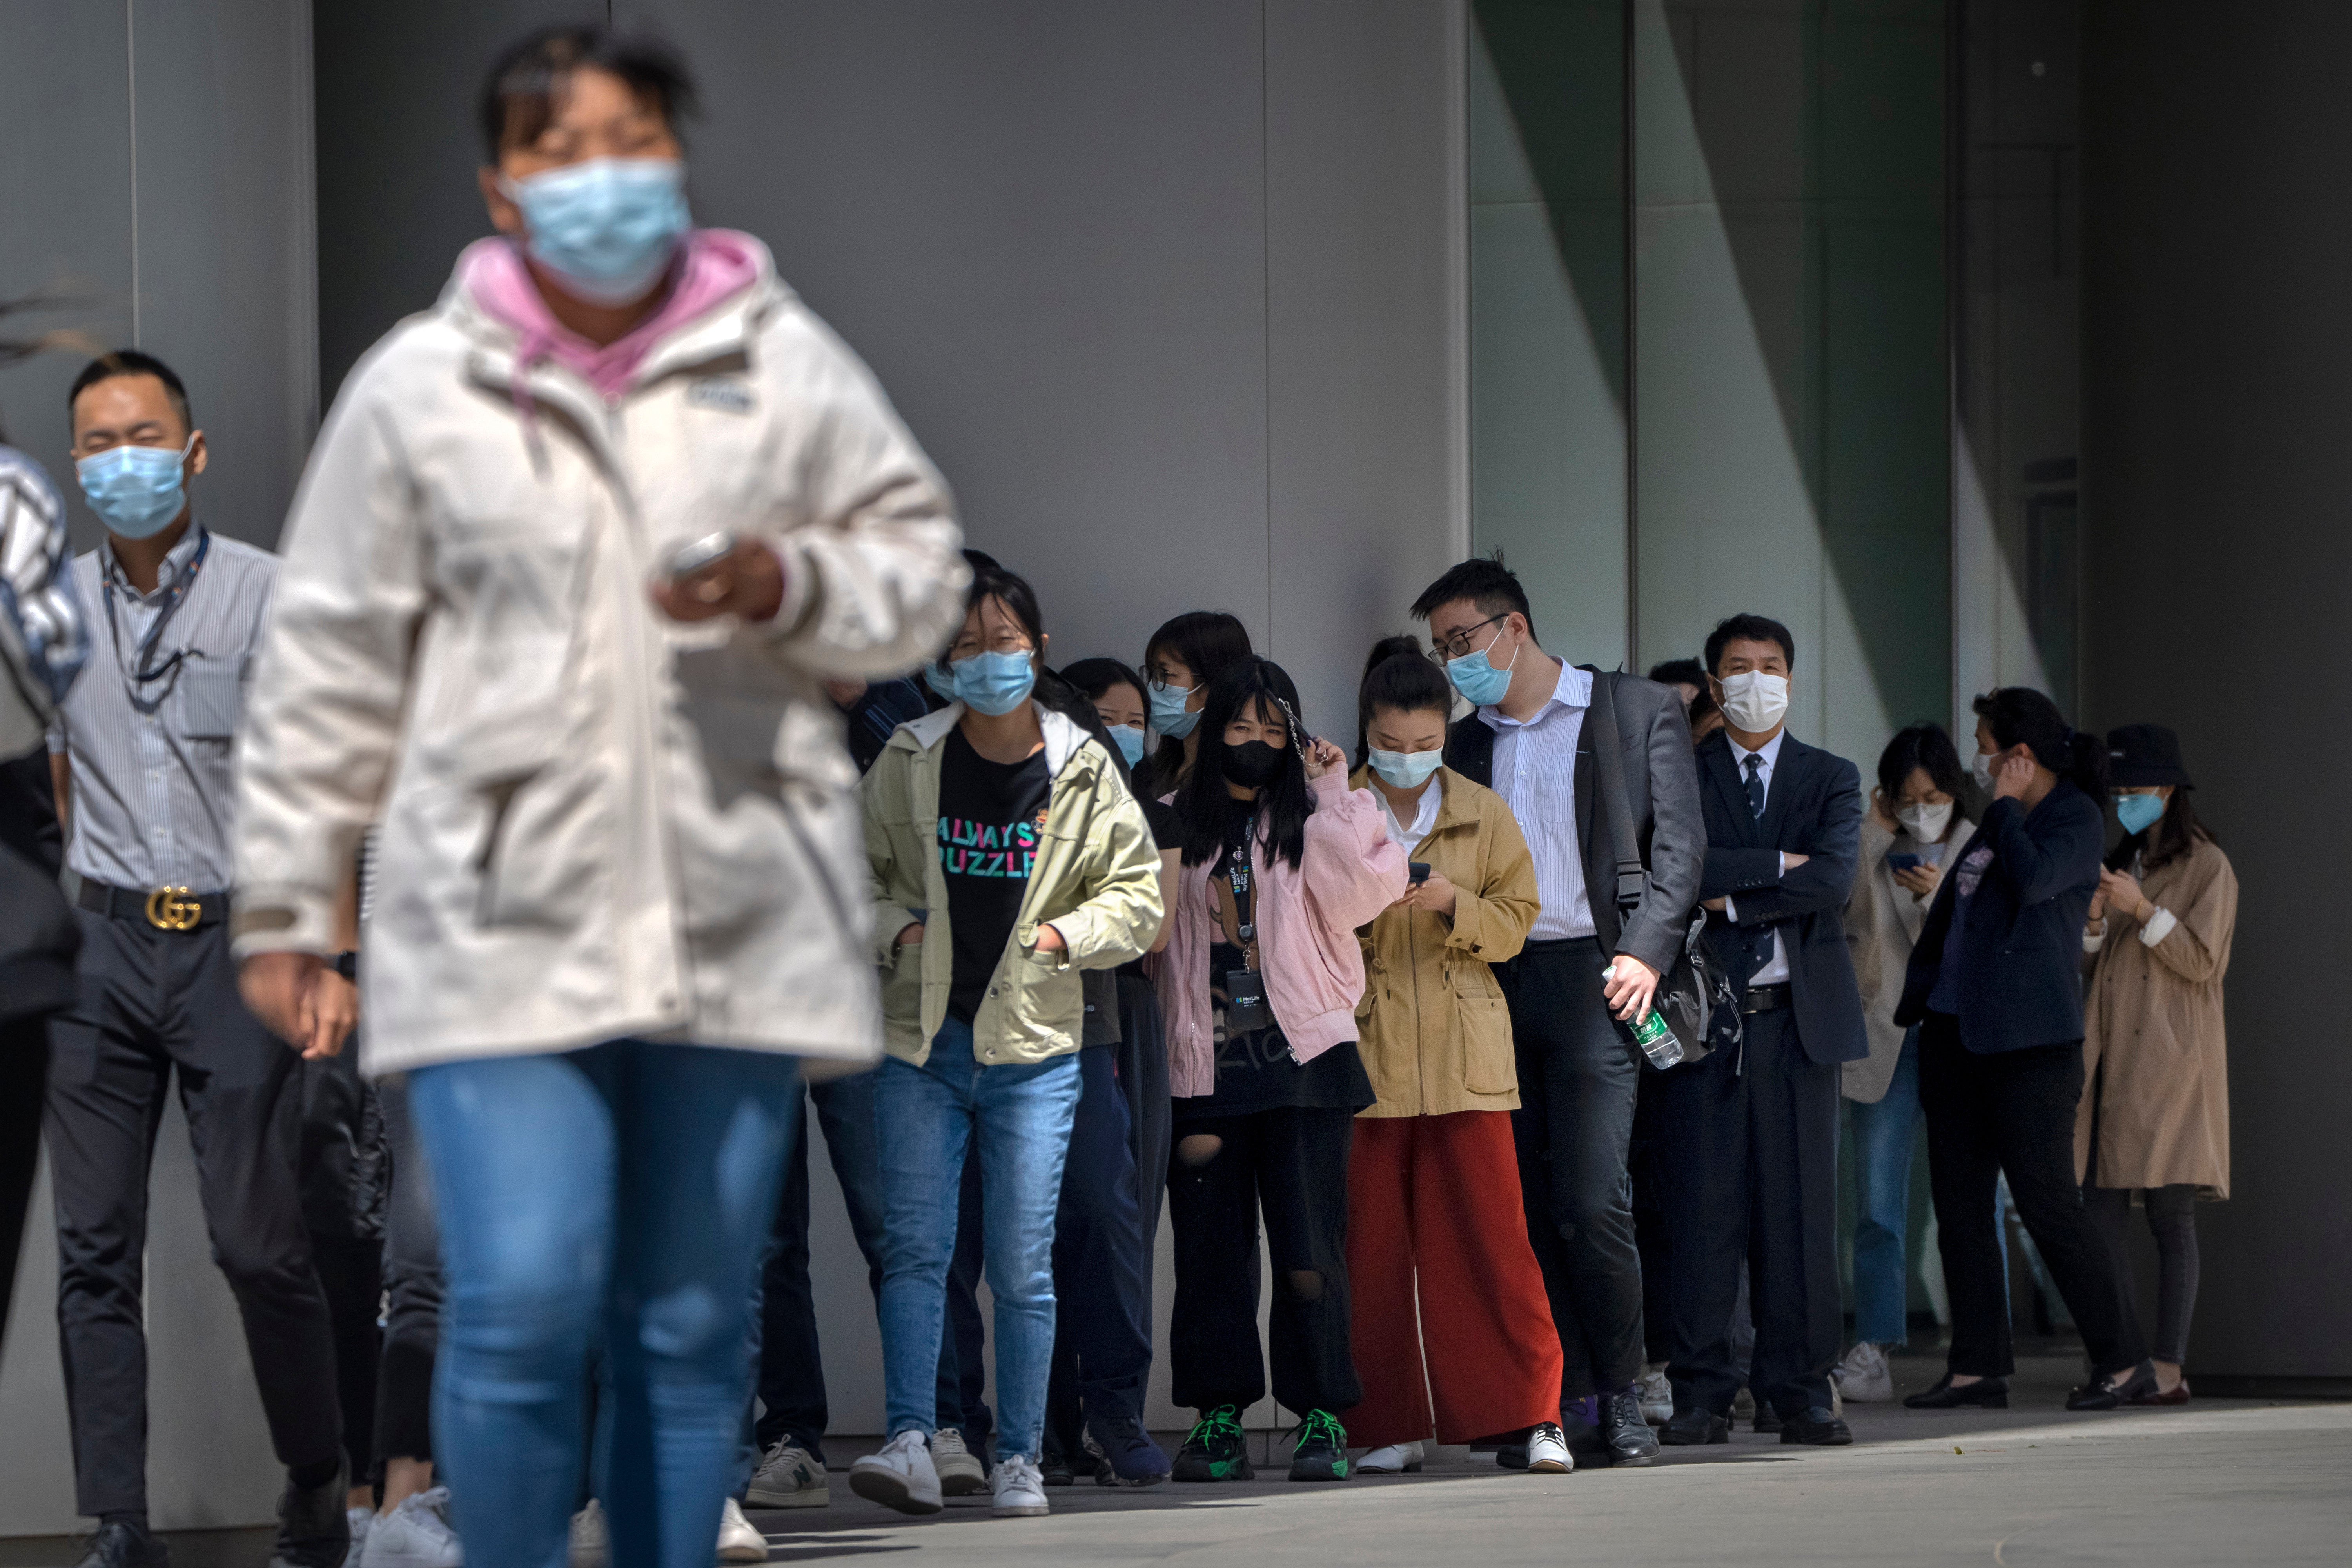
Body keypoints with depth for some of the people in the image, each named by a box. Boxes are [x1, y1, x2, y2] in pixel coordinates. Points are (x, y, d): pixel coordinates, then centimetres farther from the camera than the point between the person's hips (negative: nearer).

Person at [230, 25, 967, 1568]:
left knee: (694, 1326, 8)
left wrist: (783, 585, -10)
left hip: (737, 920, 2)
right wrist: (284, 901, 8)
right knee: (521, 1308, -12)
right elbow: (332, 663, 7)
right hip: (501, 924, -2)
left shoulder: (789, 370, 4)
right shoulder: (418, 390, 2)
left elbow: (921, 578, 11)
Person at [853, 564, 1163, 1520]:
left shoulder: (1083, 770, 0)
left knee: (1023, 1262, 1)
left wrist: (1063, 935, -9)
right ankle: (910, 1442, -11)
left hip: (1033, 1046, -1)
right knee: (913, 1245, -7)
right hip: (920, 1040, 1)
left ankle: (1018, 1459, 9)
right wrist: (895, 930, -5)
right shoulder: (908, 762, 3)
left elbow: (1137, 895, 5)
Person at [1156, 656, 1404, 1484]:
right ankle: (1219, 1413, 9)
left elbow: (1363, 887, -12)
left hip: (1301, 1055, -2)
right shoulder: (1175, 824, 12)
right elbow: (1148, 939, 14)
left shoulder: (1312, 819, 8)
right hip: (1206, 1064, 2)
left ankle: (1321, 1415, 0)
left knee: (1308, 1246, -6)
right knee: (1211, 1244, 2)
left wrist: (1333, 795, -6)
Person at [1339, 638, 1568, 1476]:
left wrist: (1454, 903, -13)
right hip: (1363, 1052, 0)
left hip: (1463, 1052, 0)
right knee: (1372, 1244, 0)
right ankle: (1388, 1426, 7)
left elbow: (1513, 924, 5)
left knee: (1490, 1234, -6)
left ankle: (1534, 1414, -3)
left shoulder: (1484, 815, 9)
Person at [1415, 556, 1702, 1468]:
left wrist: (1643, 954, -11)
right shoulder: (1464, 744, 18)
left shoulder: (1638, 712, 5)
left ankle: (1620, 1400, -1)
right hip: (1494, 988, 5)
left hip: (1588, 979, -5)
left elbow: (1679, 843, -1)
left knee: (1592, 1204, -12)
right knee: (1529, 1207, 2)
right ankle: (1569, 1403, 7)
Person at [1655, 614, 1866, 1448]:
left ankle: (1800, 1392, 4)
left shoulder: (1832, 779, 13)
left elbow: (1833, 877, -4)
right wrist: (1777, 864, -9)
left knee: (1801, 1206, 0)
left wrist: (1730, 898, -7)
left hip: (1798, 1015, 1)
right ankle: (1702, 1393, -2)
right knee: (1703, 1205, -5)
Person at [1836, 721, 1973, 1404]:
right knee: (1877, 1200, -3)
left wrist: (1937, 896, -14)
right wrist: (1870, 835, -10)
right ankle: (1872, 1353, -3)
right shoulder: (1868, 848, 6)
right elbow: (1842, 911, -8)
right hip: (1883, 1038, 0)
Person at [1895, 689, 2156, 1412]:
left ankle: (2123, 1358, 1)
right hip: (1956, 1033, 8)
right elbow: (1948, 911, 23)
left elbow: (2033, 879, -24)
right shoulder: (1995, 824, 18)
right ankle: (1979, 1366, 8)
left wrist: (2006, 807, -10)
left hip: (2029, 1041, -8)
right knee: (1959, 1203, 5)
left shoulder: (2075, 818, -6)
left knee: (2048, 1203, -8)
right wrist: (1916, 999, 16)